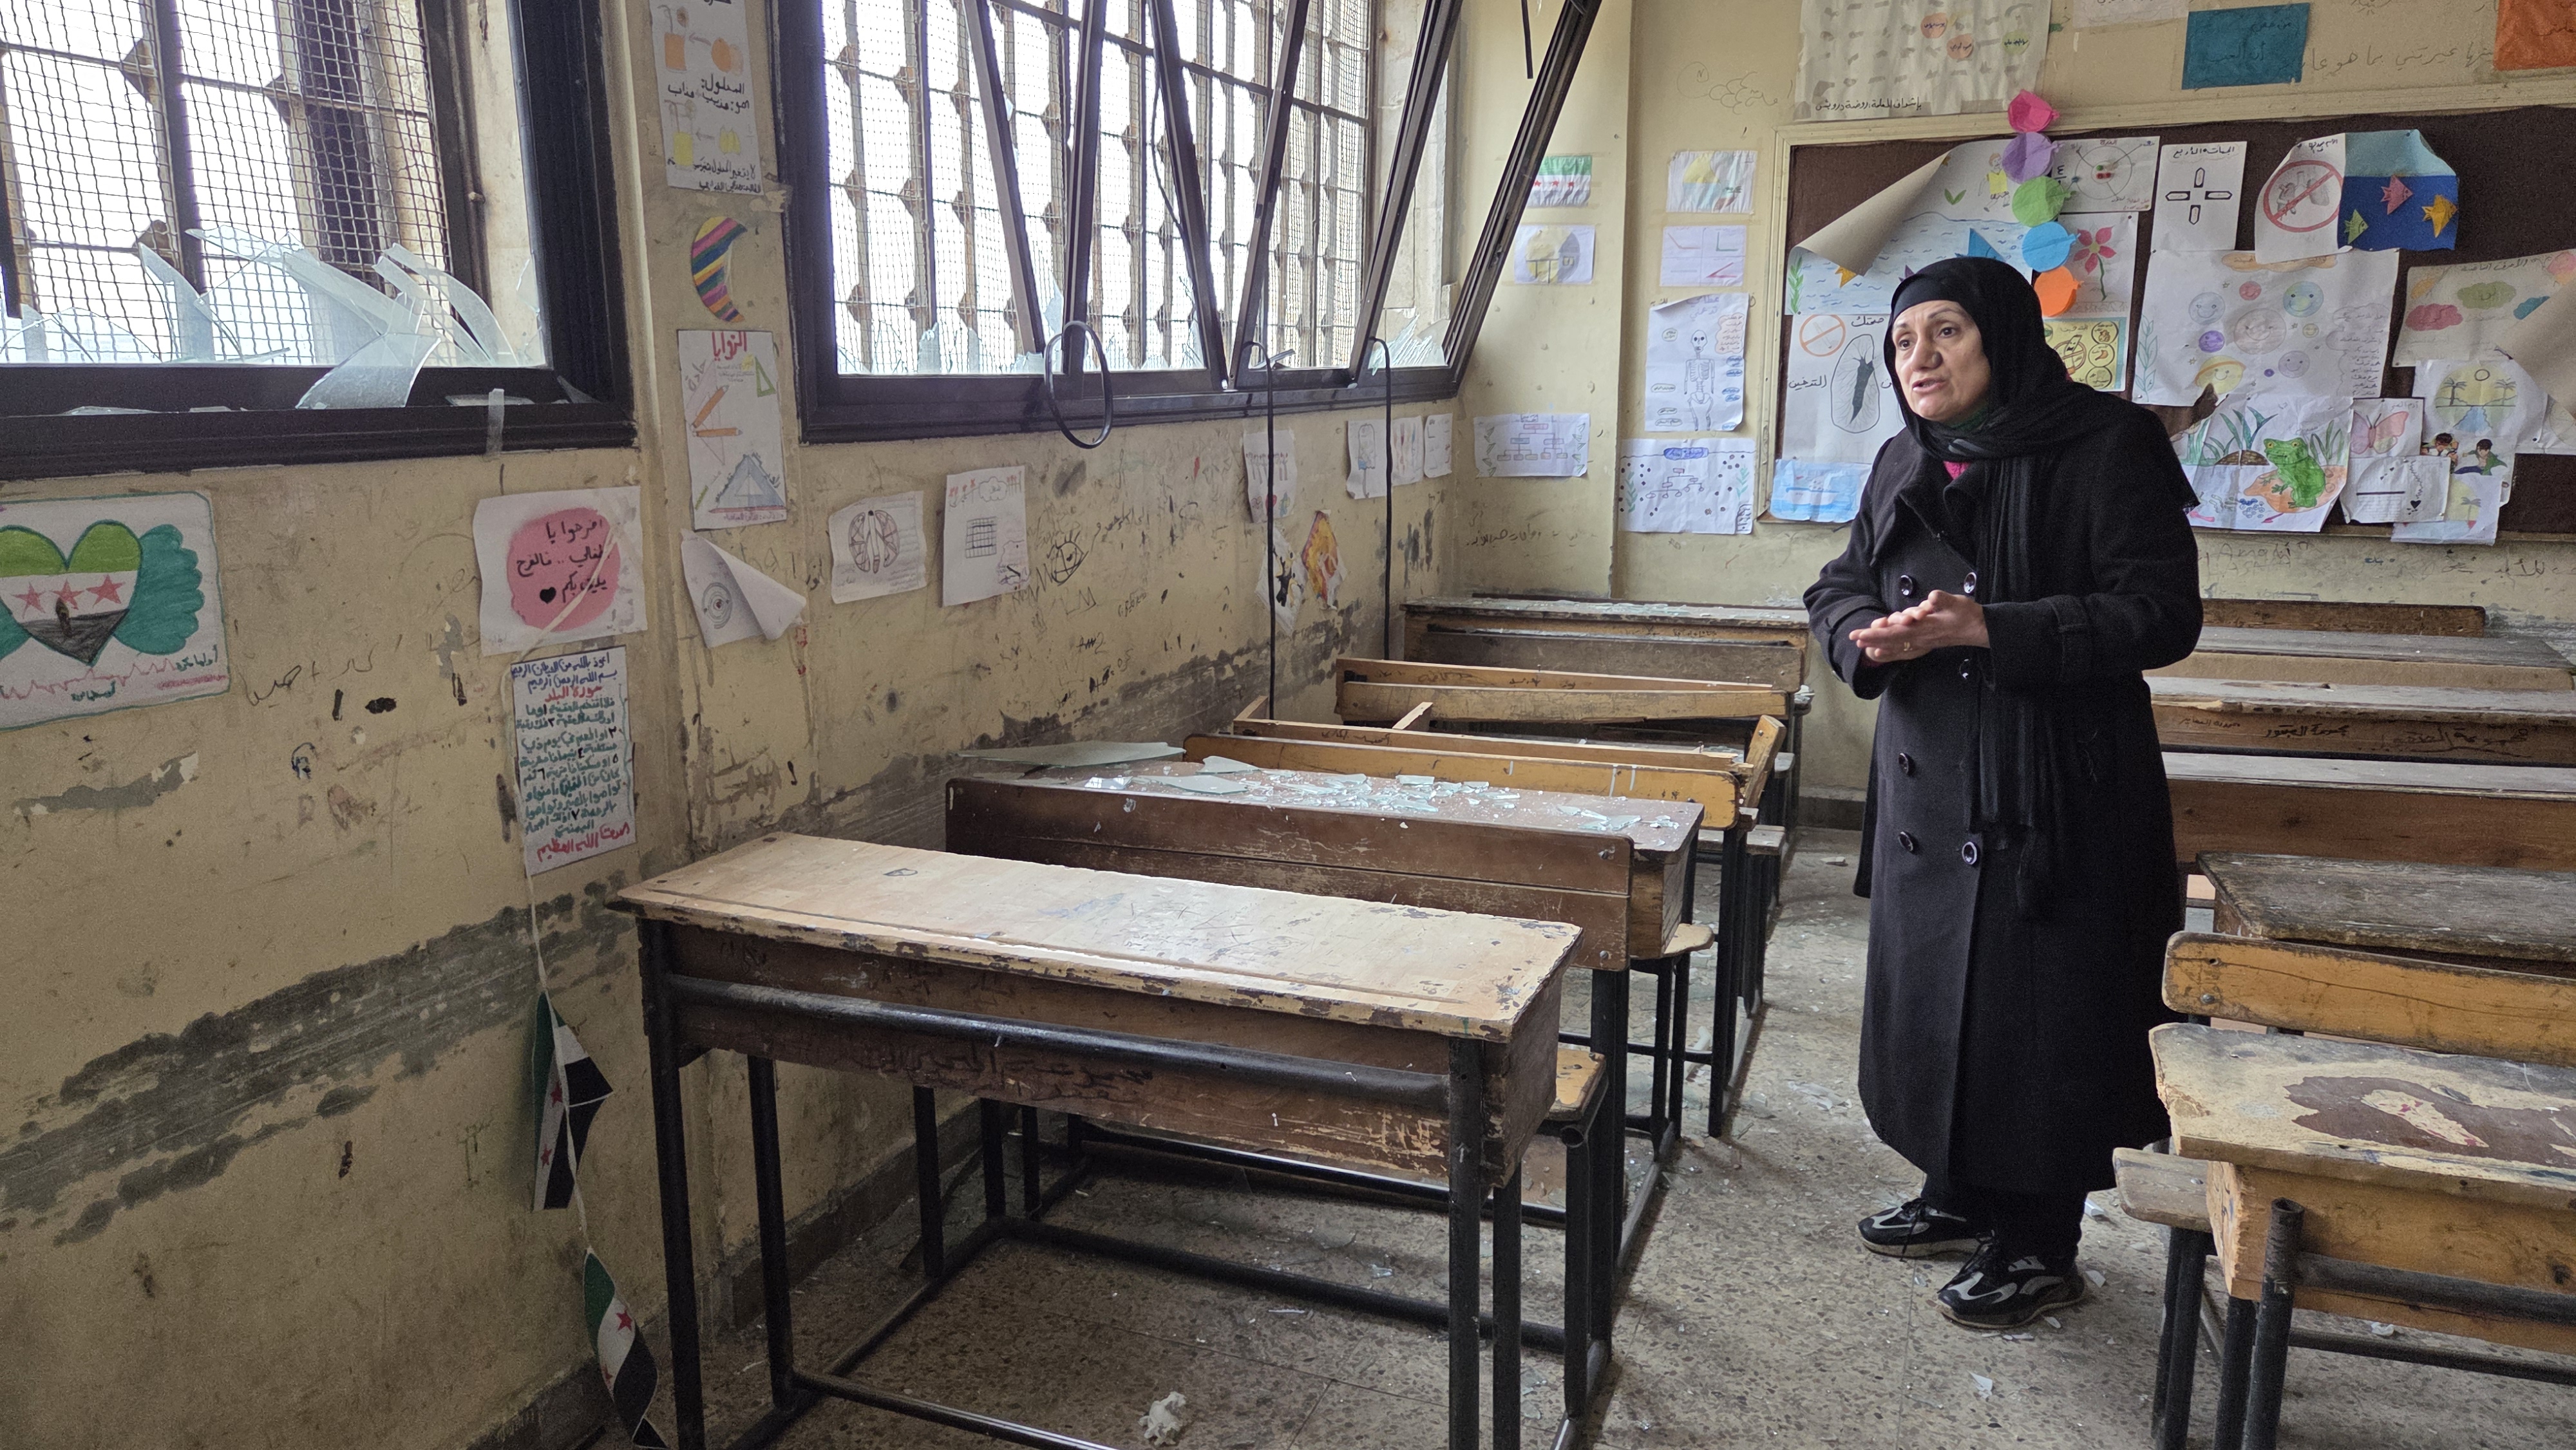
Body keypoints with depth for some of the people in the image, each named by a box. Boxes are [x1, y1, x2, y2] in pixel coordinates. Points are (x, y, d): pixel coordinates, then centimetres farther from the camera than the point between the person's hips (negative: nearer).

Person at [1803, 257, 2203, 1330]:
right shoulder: (1905, 465, 9)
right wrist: (1870, 635, -11)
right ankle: (1960, 1198, 34)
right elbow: (1839, 589, 13)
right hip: (1927, 786, 7)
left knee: (2039, 1012, 1)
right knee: (1929, 992, 14)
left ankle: (2041, 1245, 19)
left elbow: (2162, 613, -15)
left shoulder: (2104, 449, -11)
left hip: (2057, 793, -7)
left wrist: (1988, 627, -25)